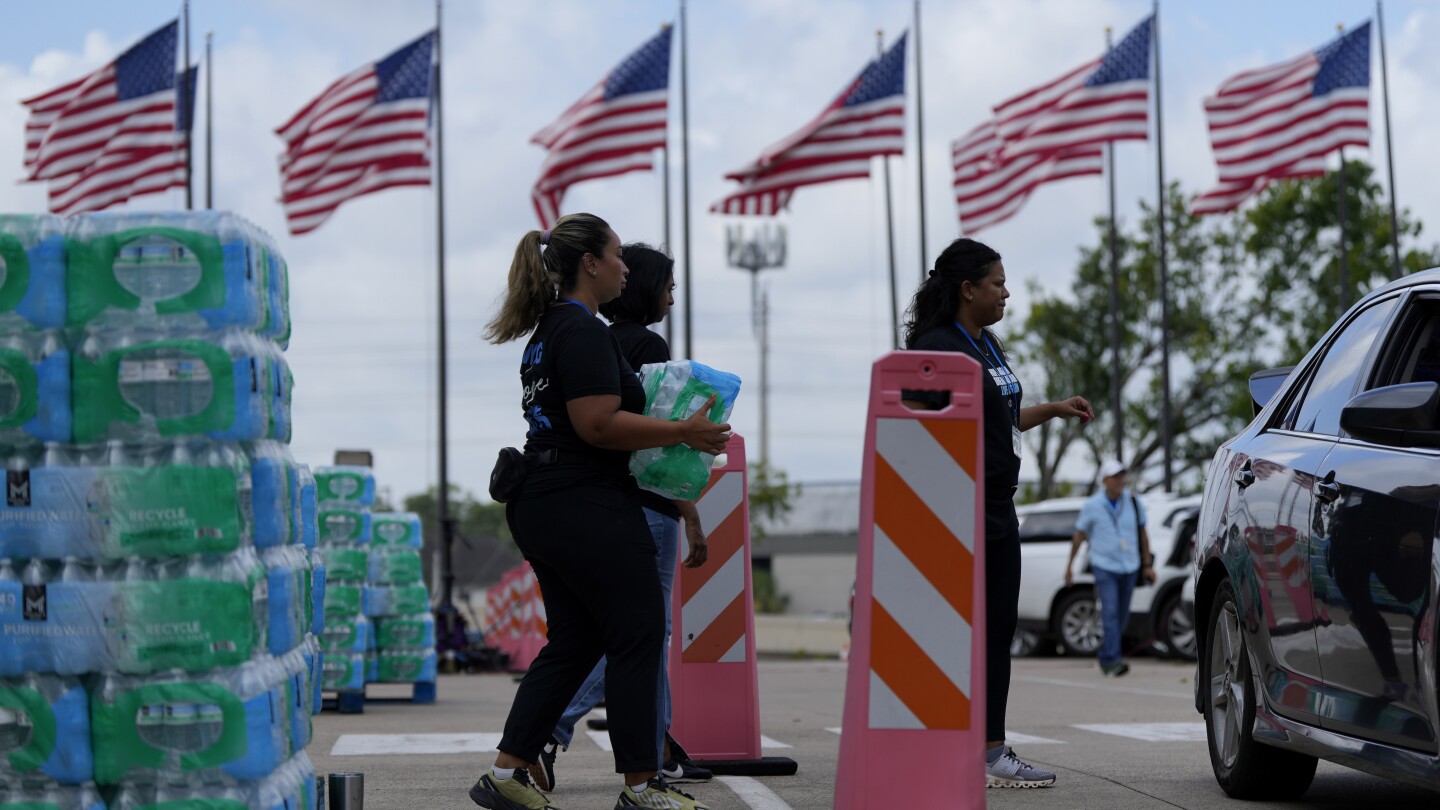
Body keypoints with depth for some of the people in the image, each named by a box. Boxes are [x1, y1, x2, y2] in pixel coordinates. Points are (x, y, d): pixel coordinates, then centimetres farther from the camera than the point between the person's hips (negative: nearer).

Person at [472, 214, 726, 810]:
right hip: (588, 510, -10)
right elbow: (598, 424, -23)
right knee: (638, 637, -2)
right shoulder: (584, 331, -15)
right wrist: (684, 432, -18)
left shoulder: (548, 330, 18)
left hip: (541, 508, 10)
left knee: (573, 641, 13)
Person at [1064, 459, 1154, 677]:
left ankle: (1105, 656, 27)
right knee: (1110, 613, -16)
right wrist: (1070, 564, 8)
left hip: (1129, 567, 4)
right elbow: (1079, 535, 5)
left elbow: (1143, 532, 11)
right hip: (1104, 567, -4)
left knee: (1122, 617, 8)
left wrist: (1147, 564, 10)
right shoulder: (1092, 505, -5)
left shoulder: (1133, 501, 2)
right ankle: (1113, 661, -21)